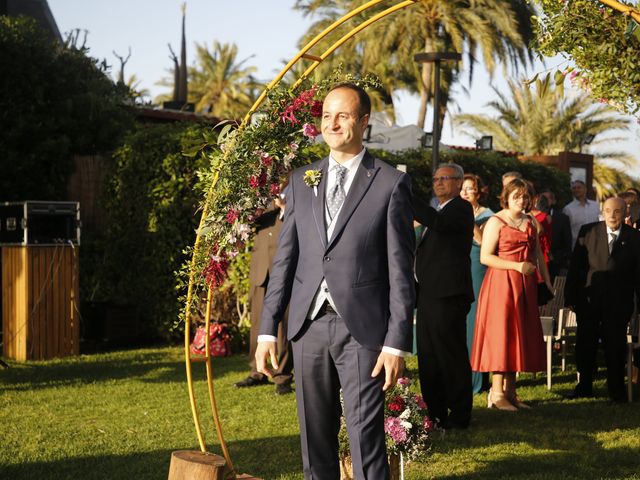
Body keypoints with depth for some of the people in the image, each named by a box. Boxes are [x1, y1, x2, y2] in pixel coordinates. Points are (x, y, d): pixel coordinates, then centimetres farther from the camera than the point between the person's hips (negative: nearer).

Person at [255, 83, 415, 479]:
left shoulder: (391, 183, -2)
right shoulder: (302, 180, 11)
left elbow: (401, 268, -4)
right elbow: (285, 257, 11)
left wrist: (397, 342, -9)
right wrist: (267, 328, 6)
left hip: (362, 327, -4)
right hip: (309, 325, 4)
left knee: (366, 436, -5)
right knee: (315, 438, 11)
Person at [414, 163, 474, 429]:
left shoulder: (461, 208, -7)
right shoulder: (439, 211, 22)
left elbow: (437, 221, -28)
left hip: (448, 295, -10)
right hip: (428, 295, 10)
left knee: (451, 356, -5)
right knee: (427, 357, 13)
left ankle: (458, 415, 2)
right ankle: (435, 412, 21)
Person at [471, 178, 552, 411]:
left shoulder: (531, 222, 14)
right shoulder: (496, 222, -6)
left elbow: (537, 254, 19)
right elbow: (485, 257, -12)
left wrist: (547, 281, 12)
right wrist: (517, 265, -18)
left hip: (525, 286, 6)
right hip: (501, 283, -6)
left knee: (520, 335, 6)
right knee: (500, 334, -5)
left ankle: (510, 391, 12)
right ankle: (497, 394, -1)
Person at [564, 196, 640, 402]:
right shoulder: (588, 231, 0)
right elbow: (575, 265, 0)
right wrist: (570, 296, -3)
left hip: (618, 302, -1)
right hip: (589, 299, 1)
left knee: (615, 346, 3)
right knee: (585, 344, 9)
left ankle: (616, 389, 17)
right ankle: (584, 386, 23)